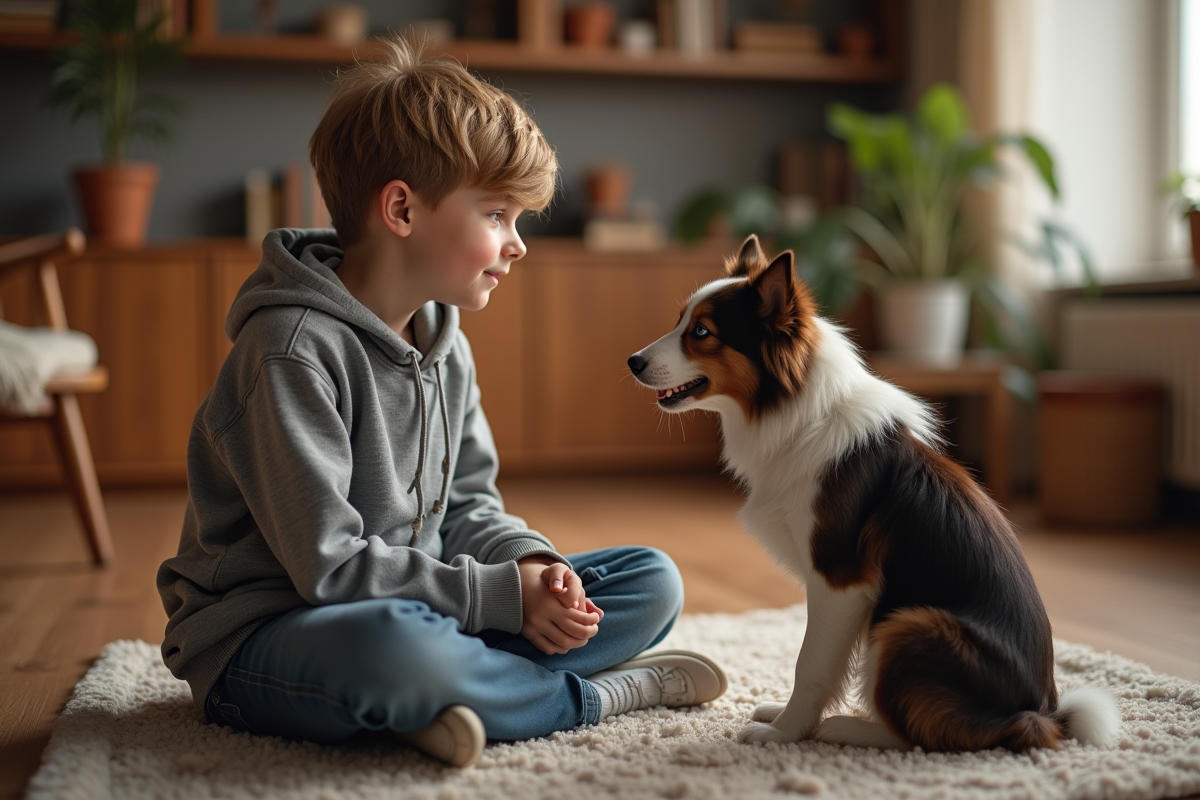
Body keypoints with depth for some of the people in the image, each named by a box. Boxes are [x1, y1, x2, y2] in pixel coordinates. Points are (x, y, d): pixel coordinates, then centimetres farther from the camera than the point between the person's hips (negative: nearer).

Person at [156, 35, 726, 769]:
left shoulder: (445, 343, 7)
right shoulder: (294, 351, -21)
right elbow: (329, 568, -24)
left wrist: (533, 564, -9)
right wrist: (502, 594, -20)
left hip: (414, 608, 8)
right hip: (263, 642, -8)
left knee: (652, 580, 1)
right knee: (395, 641, -44)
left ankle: (460, 694, -20)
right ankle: (605, 693, -17)